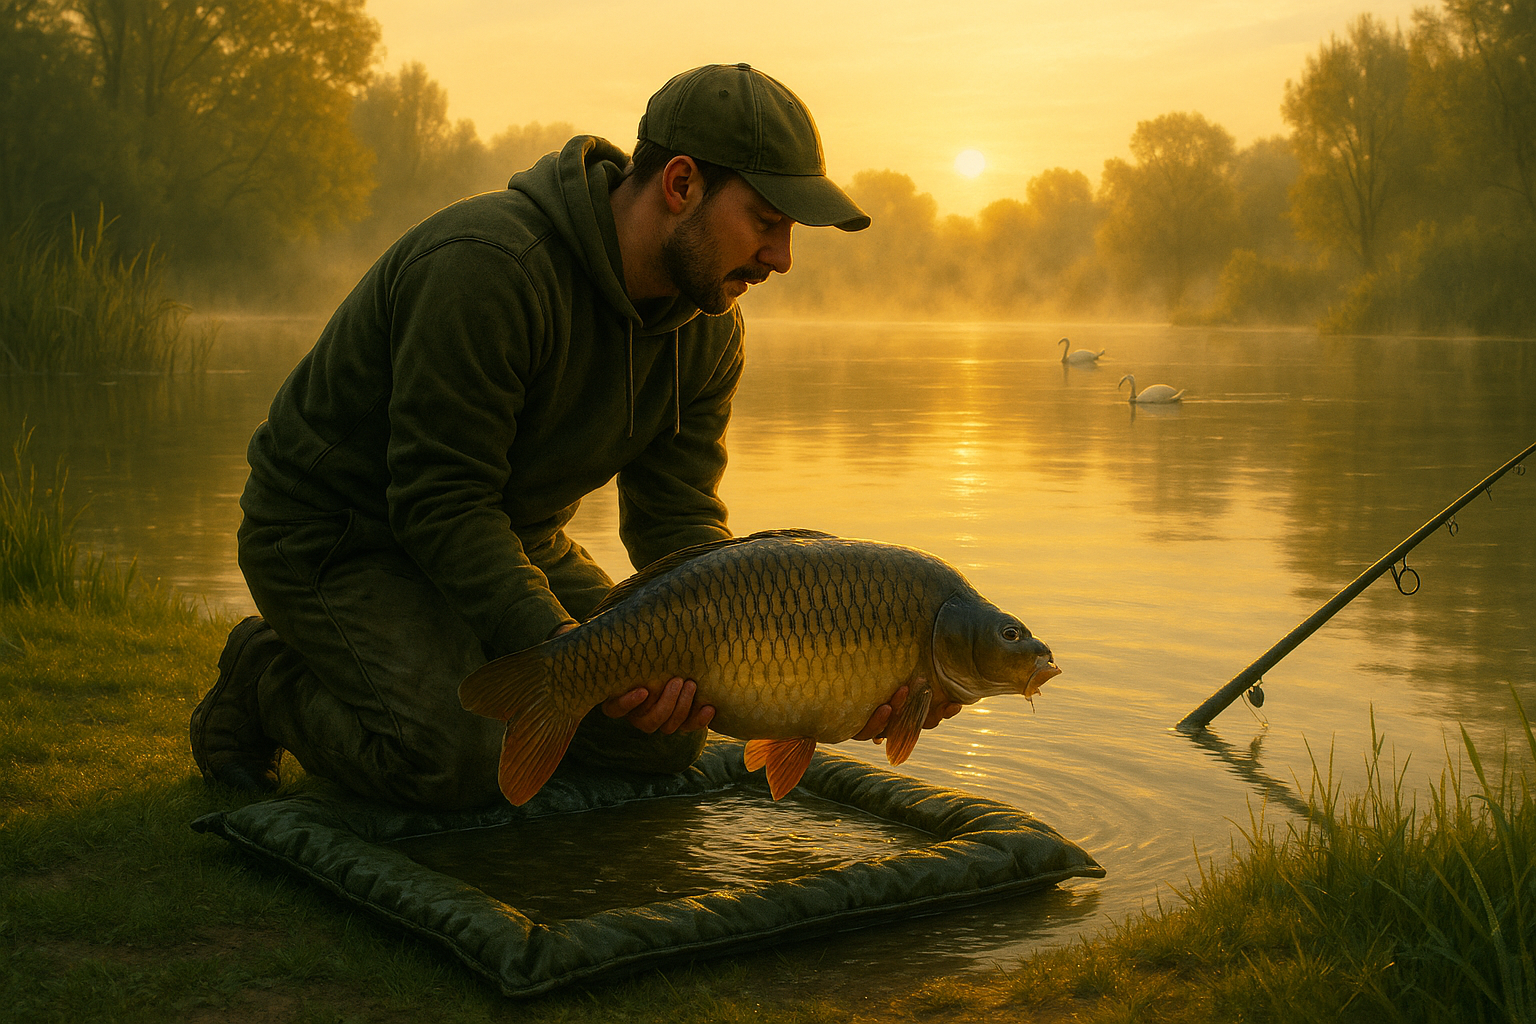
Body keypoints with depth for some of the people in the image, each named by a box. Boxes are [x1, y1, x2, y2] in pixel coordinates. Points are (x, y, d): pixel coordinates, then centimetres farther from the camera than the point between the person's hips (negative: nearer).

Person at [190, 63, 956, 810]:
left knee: (669, 733, -1)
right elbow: (440, 504, -32)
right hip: (332, 535, -7)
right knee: (462, 762, -27)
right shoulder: (486, 265, -33)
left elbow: (676, 525, -8)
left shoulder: (708, 330, -7)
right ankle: (268, 676, 1)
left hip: (506, 534, 7)